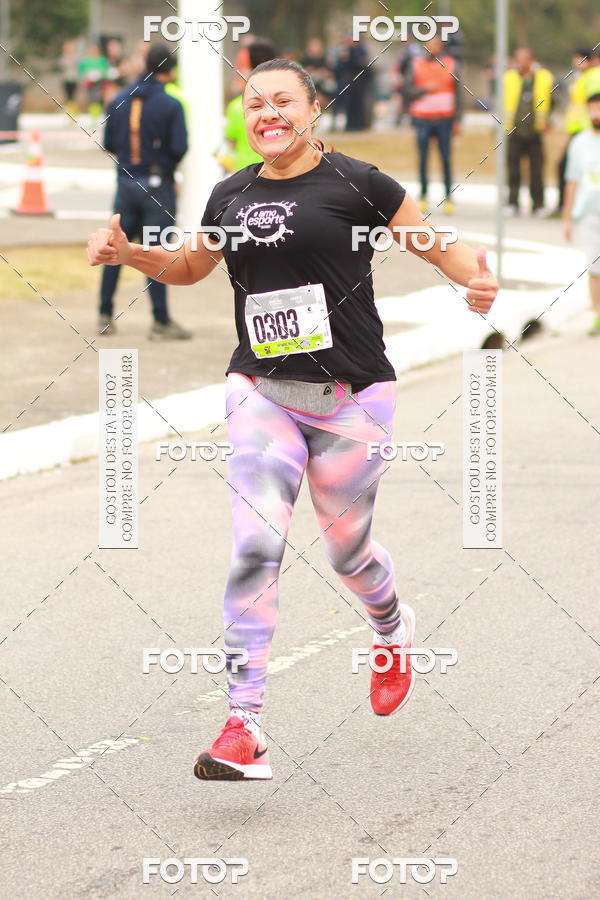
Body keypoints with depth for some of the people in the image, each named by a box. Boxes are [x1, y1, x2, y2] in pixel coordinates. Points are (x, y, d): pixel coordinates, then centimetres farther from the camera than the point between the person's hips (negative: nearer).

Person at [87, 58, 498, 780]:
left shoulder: (356, 184, -4)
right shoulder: (231, 196, 9)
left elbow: (440, 247, 0)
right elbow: (189, 266, 27)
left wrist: (476, 278, -21)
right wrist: (128, 253, 9)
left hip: (351, 396, -2)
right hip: (260, 391, 3)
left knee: (346, 550, 10)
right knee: (254, 546, -14)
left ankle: (393, 629, 48)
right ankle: (244, 726, -17)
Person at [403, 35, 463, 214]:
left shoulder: (451, 64, 6)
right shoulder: (415, 64, 6)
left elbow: (458, 94, 7)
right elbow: (408, 91, 3)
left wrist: (457, 120, 3)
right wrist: (425, 89, -14)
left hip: (444, 119, -1)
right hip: (422, 118, 1)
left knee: (446, 159, -1)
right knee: (423, 159, 1)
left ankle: (448, 197, 2)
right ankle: (423, 196, 8)